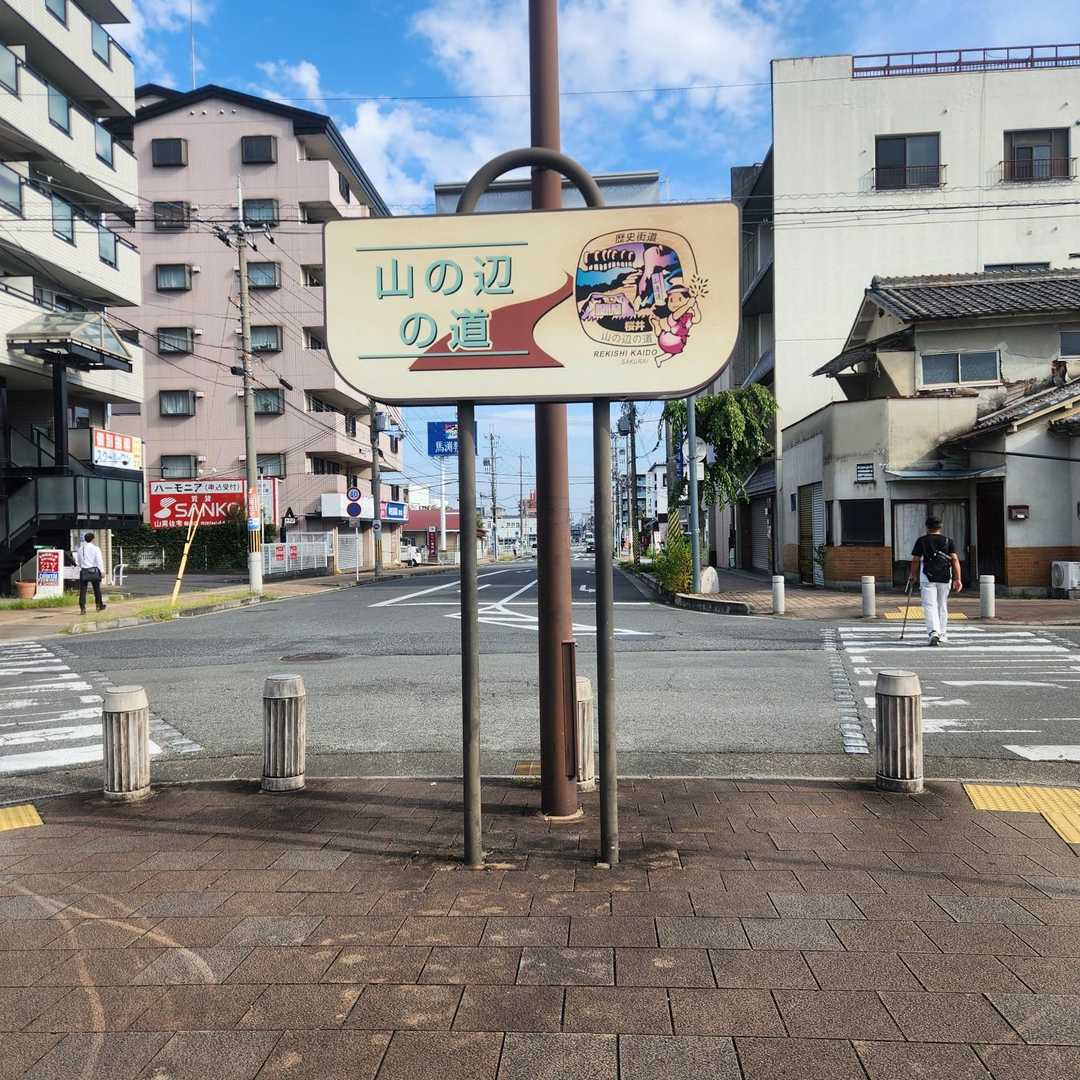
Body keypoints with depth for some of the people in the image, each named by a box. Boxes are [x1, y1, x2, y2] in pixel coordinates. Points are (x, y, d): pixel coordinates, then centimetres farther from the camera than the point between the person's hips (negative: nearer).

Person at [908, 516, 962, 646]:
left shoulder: (921, 540, 3)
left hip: (927, 577, -3)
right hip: (945, 578, 3)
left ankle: (933, 632, -25)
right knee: (942, 606, 15)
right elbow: (955, 559, -1)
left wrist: (912, 576, 15)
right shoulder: (948, 541, 10)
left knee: (929, 605, -6)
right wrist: (957, 579, -4)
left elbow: (915, 560, 1)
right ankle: (942, 634, 23)